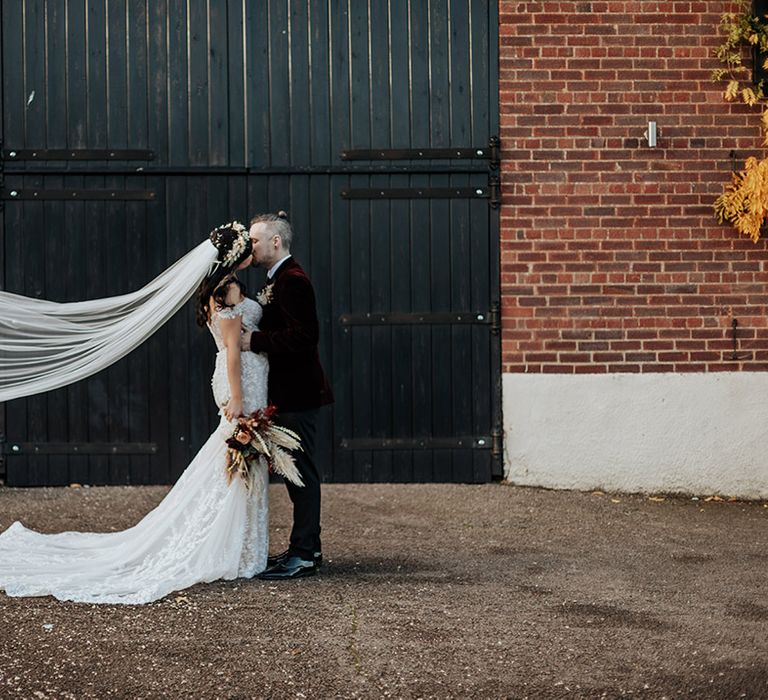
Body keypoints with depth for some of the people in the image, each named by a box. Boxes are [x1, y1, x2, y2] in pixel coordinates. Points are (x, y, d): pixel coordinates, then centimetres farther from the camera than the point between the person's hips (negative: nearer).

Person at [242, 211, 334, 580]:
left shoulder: (292, 281, -17)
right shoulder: (278, 279, 16)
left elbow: (303, 336, -25)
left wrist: (255, 340, -22)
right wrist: (252, 334, 8)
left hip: (297, 396, -11)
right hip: (289, 393, 11)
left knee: (302, 472, -6)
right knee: (298, 471, 15)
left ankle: (303, 555, -2)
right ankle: (306, 547, 23)